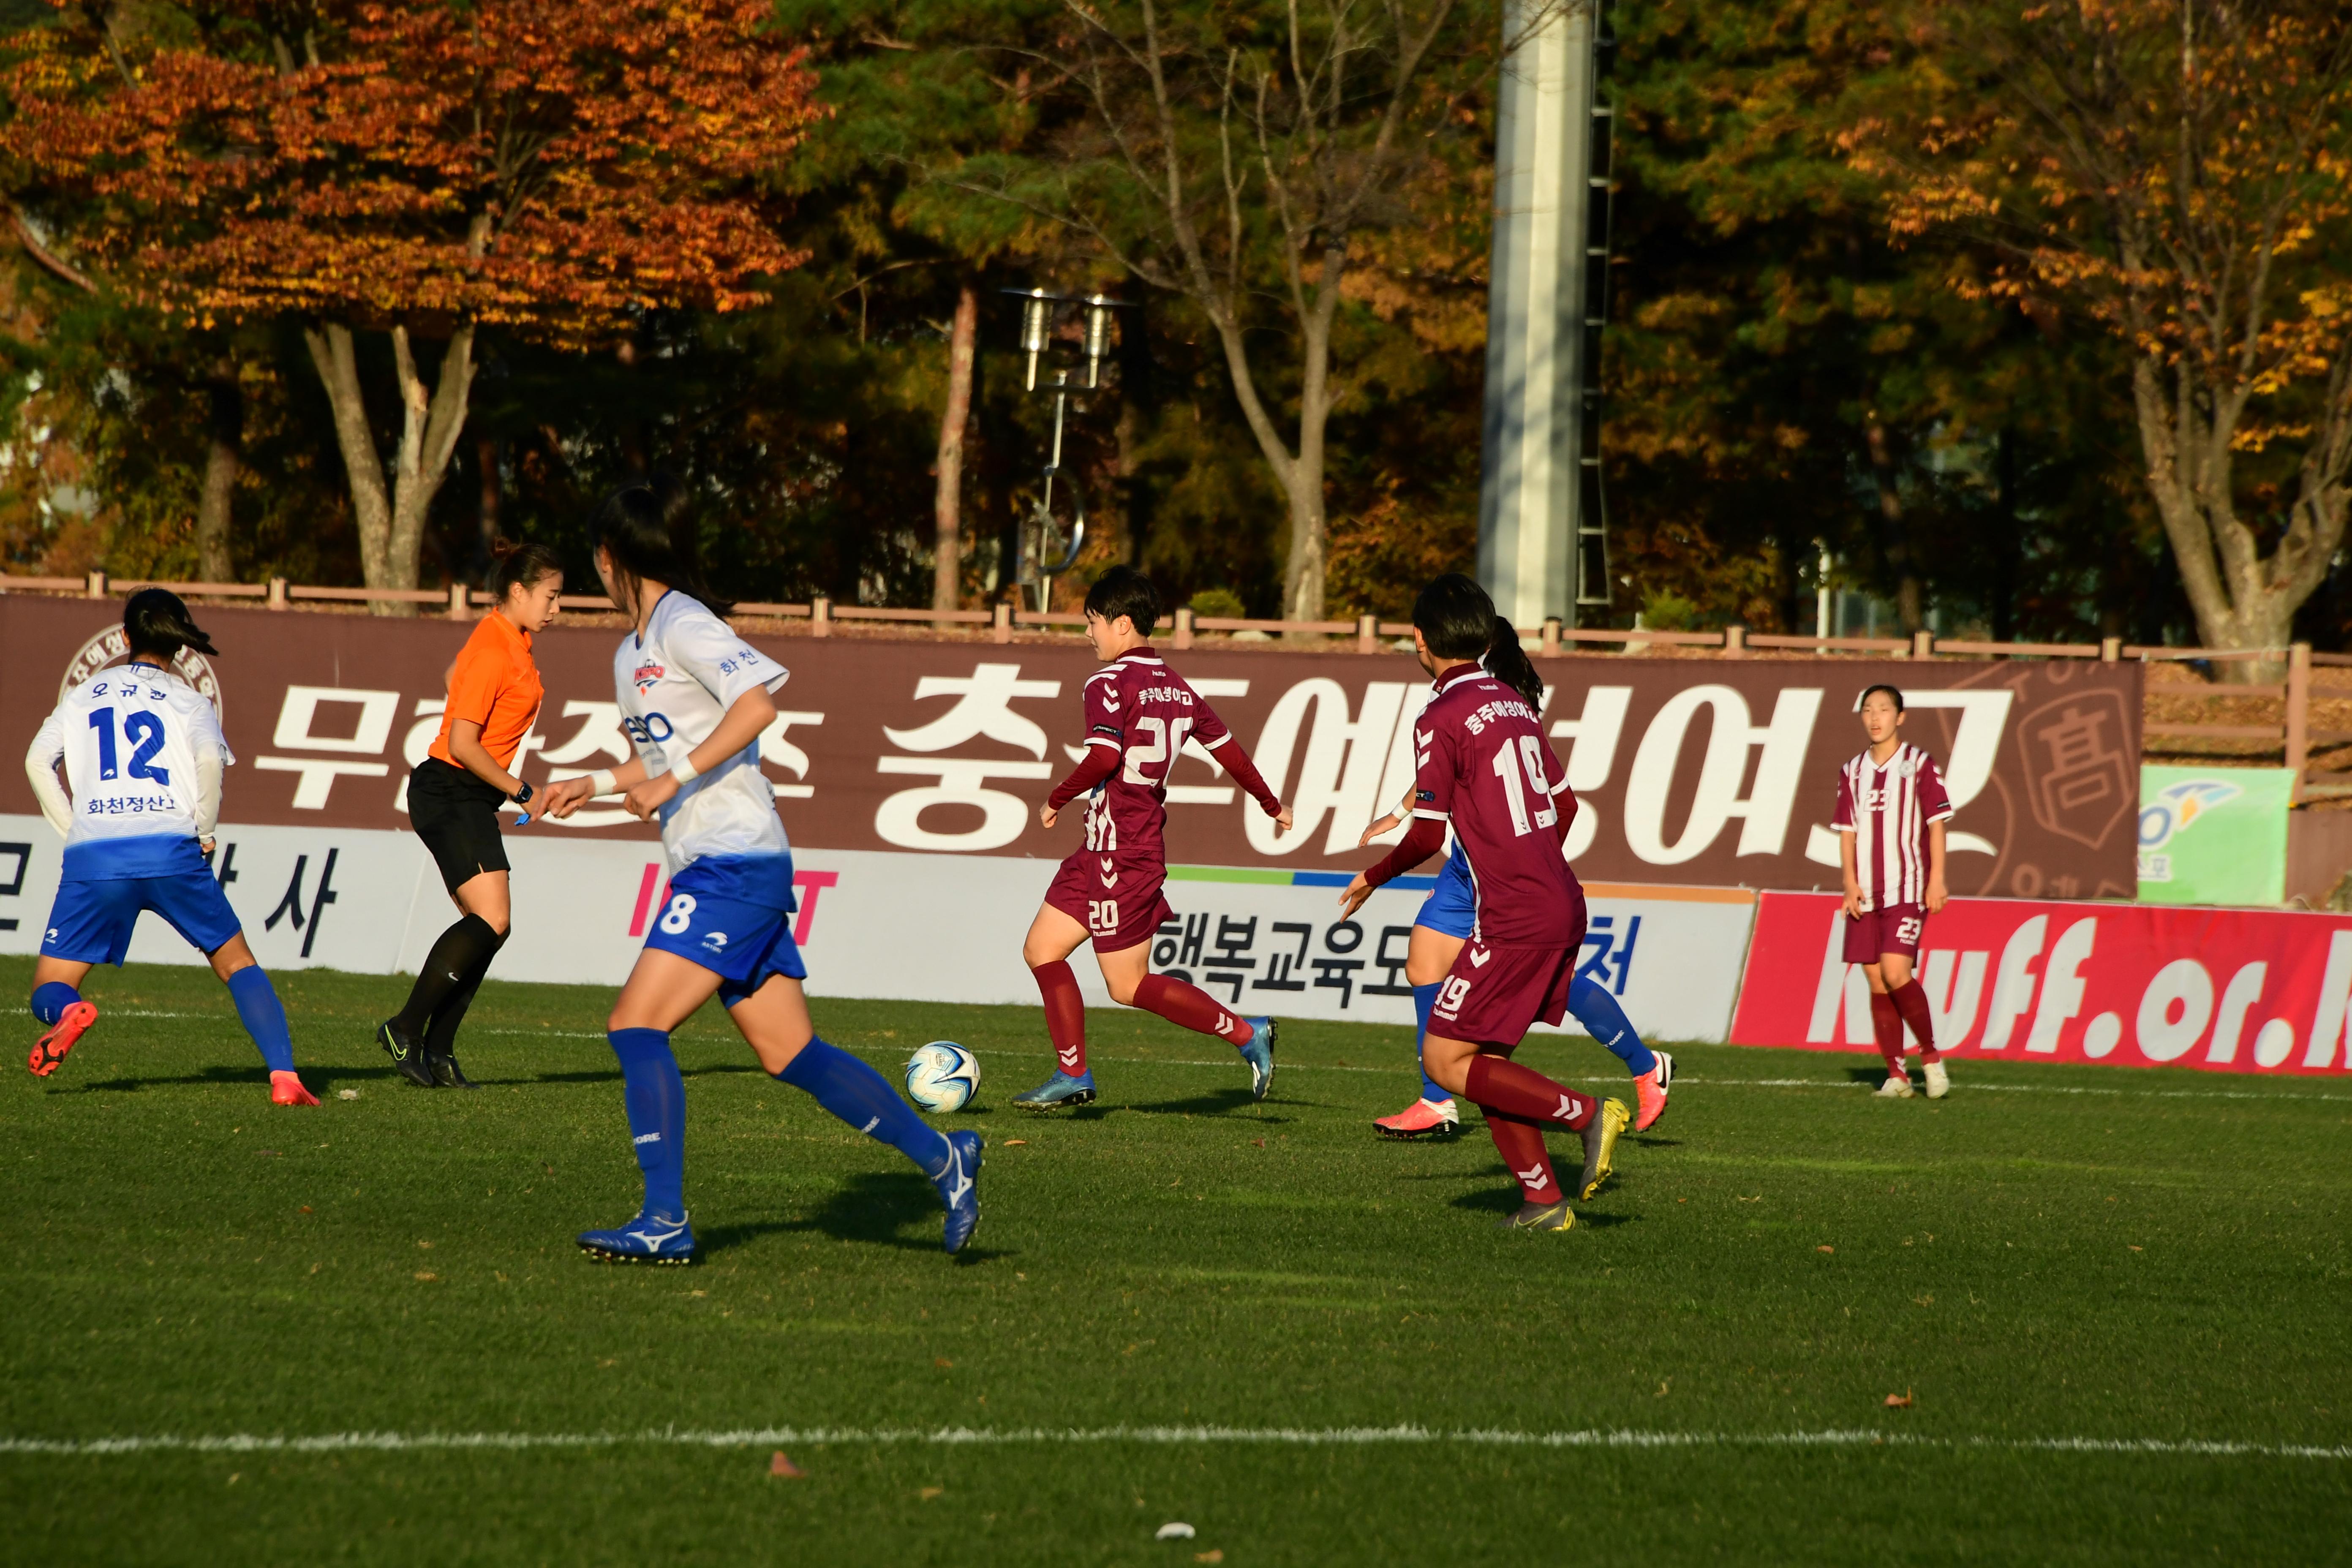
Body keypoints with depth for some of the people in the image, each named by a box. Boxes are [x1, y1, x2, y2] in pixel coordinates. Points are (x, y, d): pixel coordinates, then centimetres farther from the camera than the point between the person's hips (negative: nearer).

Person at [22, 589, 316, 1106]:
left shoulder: (83, 696, 22)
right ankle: (284, 1077, -5)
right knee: (236, 963, 13)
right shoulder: (188, 701, 14)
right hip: (170, 850, 0)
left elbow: (38, 759, 9)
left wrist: (73, 829, 12)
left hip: (93, 855, 1)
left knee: (49, 989, 7)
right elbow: (210, 759, -6)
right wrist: (206, 834, 5)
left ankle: (70, 1011, -31)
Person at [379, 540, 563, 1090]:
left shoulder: (511, 642, 13)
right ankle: (407, 1028, -14)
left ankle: (437, 1049, 5)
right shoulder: (493, 652, -18)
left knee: (487, 926, 5)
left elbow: (454, 674, 33)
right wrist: (519, 791, -14)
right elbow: (462, 745, -22)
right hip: (450, 792, -10)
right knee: (491, 920, -19)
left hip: (468, 798, 10)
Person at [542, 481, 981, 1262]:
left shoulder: (682, 624, -10)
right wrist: (595, 784, 19)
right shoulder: (631, 652, 19)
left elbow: (757, 703, -23)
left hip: (735, 866, -9)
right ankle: (941, 1156, 12)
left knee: (636, 1028, -13)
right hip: (717, 870, 9)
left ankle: (664, 1222, -14)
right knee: (788, 1054, 7)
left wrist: (673, 780, -22)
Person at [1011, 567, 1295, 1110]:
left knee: (1129, 986, -3)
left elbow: (1104, 758, -26)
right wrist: (1273, 805, 30)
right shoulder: (1177, 688, 12)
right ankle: (1073, 1075, 12)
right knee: (1042, 950, 11)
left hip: (1121, 856, -9)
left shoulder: (1110, 684, -13)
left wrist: (1056, 801, -11)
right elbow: (1227, 748, 18)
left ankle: (1246, 1034, -1)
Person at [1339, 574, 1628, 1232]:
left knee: (1446, 1062, -3)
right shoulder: (1516, 706, 14)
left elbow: (1428, 834, -12)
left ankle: (1585, 1114, -12)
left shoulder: (1441, 720, -10)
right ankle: (1543, 1199, 9)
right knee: (1482, 1058, 14)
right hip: (1564, 906, 8)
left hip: (1515, 923, -8)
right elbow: (1564, 805, 21)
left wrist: (1374, 877, 6)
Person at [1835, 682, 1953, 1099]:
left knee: (1895, 971, -18)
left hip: (1908, 889, -5)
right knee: (1876, 981, 2)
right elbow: (1848, 831, 13)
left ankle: (1931, 1056, 0)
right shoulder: (1852, 773, 13)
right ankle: (1896, 1075, 7)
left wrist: (1936, 880, -9)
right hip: (1866, 893, 5)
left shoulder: (1919, 765, 0)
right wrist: (1851, 882, 0)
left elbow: (1936, 823, -2)